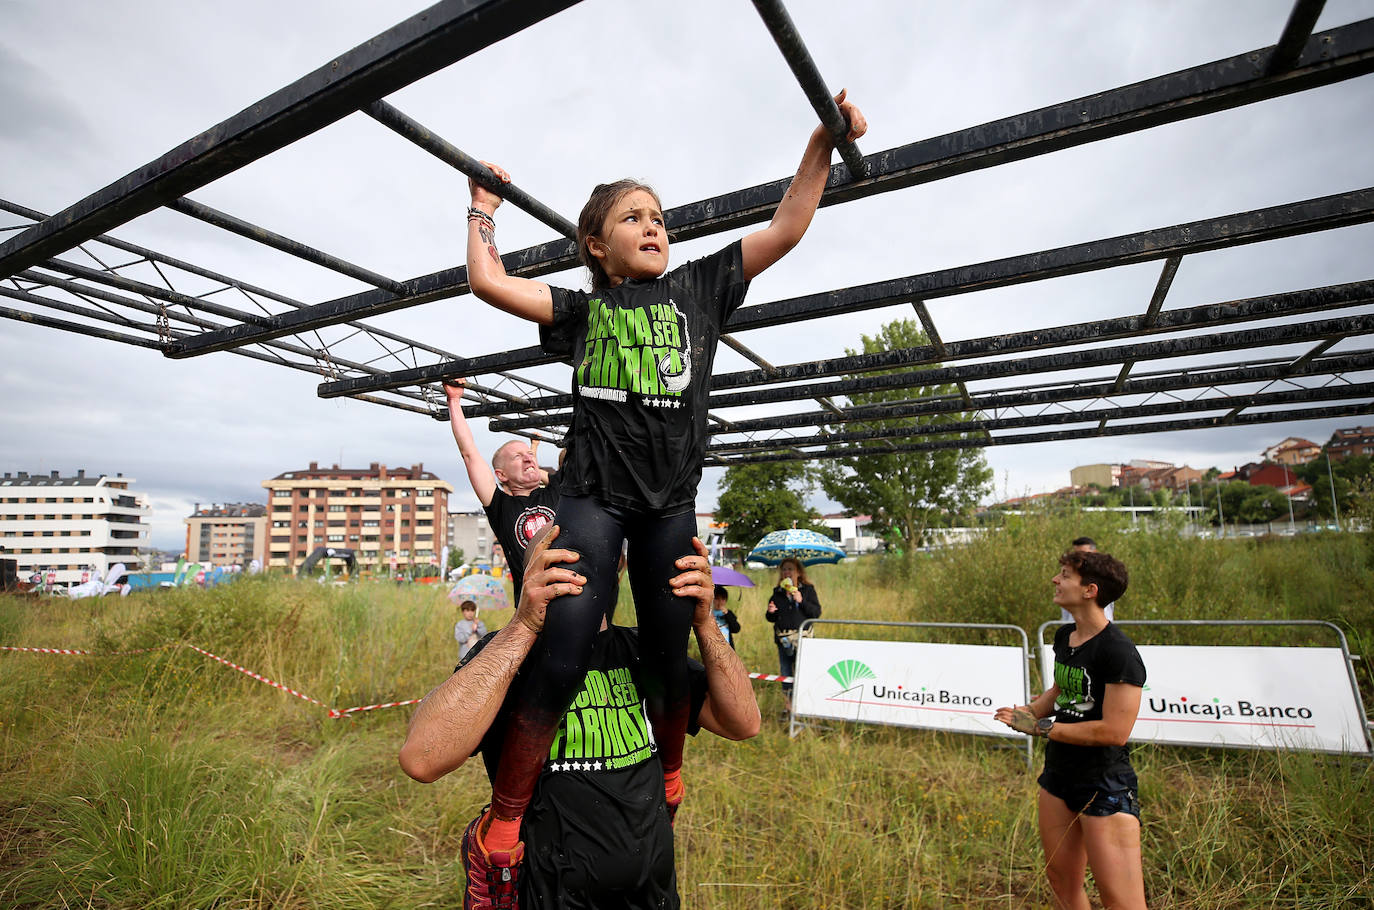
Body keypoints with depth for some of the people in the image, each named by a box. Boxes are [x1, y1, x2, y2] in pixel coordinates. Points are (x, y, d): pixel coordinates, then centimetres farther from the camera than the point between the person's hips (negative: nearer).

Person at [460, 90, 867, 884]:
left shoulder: (699, 288, 12)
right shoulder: (583, 309, 10)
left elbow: (785, 230, 10)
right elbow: (488, 282, 4)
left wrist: (823, 143, 7)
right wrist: (484, 206, 18)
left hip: (671, 500, 2)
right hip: (594, 493, -1)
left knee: (669, 654, 10)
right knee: (562, 655, -8)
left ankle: (670, 773, 38)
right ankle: (504, 819, 9)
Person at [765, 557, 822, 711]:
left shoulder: (808, 590, 2)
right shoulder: (777, 592, 10)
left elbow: (817, 612, -5)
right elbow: (771, 618, 17)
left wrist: (801, 601, -16)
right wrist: (770, 612, -5)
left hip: (802, 637, -3)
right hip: (783, 639, 4)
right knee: (785, 674, 8)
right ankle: (789, 707, 21)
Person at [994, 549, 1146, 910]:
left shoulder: (1118, 651, -21)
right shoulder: (1064, 636, 6)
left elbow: (1114, 731, -24)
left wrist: (1043, 727, -17)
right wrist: (1029, 712, 5)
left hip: (1105, 787, -8)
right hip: (1058, 775, 8)